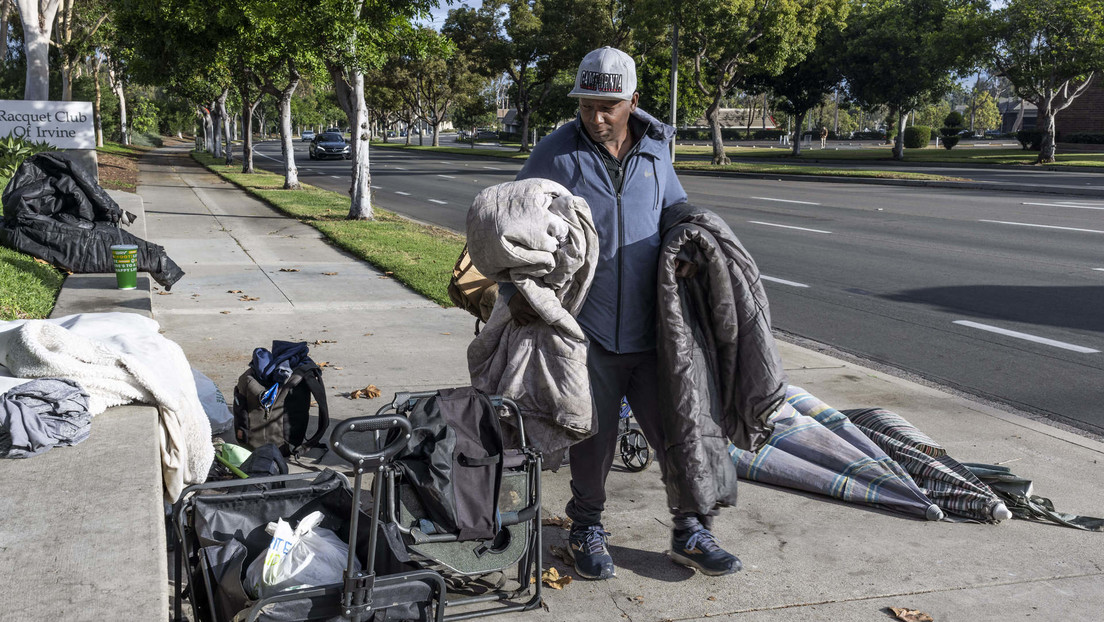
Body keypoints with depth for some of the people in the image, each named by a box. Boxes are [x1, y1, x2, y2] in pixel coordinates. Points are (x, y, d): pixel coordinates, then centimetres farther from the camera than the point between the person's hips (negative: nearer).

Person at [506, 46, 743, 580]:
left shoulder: (654, 152, 7)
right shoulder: (557, 154, -3)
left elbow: (677, 209, 23)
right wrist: (515, 289, -12)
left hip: (651, 325, 3)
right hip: (587, 327, -3)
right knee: (593, 438, 6)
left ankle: (690, 533, 25)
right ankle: (587, 528, 29)